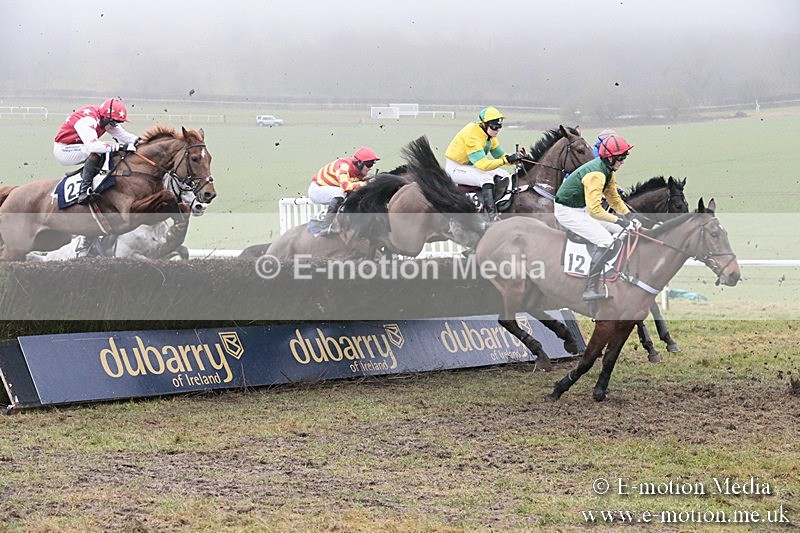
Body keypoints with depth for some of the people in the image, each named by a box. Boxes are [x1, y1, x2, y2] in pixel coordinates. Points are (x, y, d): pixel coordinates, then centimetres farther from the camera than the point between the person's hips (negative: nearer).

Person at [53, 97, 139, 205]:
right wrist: (120, 146, -45)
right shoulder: (87, 120, -31)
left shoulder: (107, 121, -4)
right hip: (62, 150, -9)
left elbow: (124, 135, -1)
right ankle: (84, 190, -32)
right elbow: (93, 146, -43)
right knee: (96, 152, -33)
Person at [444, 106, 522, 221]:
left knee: (504, 176, -3)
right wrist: (506, 160, -40)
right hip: (455, 168, -10)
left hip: (471, 166, 10)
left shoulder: (490, 135, 1)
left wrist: (514, 157, -16)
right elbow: (483, 164, -35)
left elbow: (501, 155, 5)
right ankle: (493, 218, -35)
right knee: (487, 179, -32)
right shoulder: (472, 135, -29)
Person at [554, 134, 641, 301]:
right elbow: (594, 210, -33)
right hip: (568, 211, -10)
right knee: (606, 241, -22)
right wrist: (620, 221, -30)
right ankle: (590, 290, -25)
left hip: (582, 209, 10)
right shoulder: (596, 174, -29)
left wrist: (630, 218, 1)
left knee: (622, 230, 9)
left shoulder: (608, 171, 3)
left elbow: (614, 199, 14)